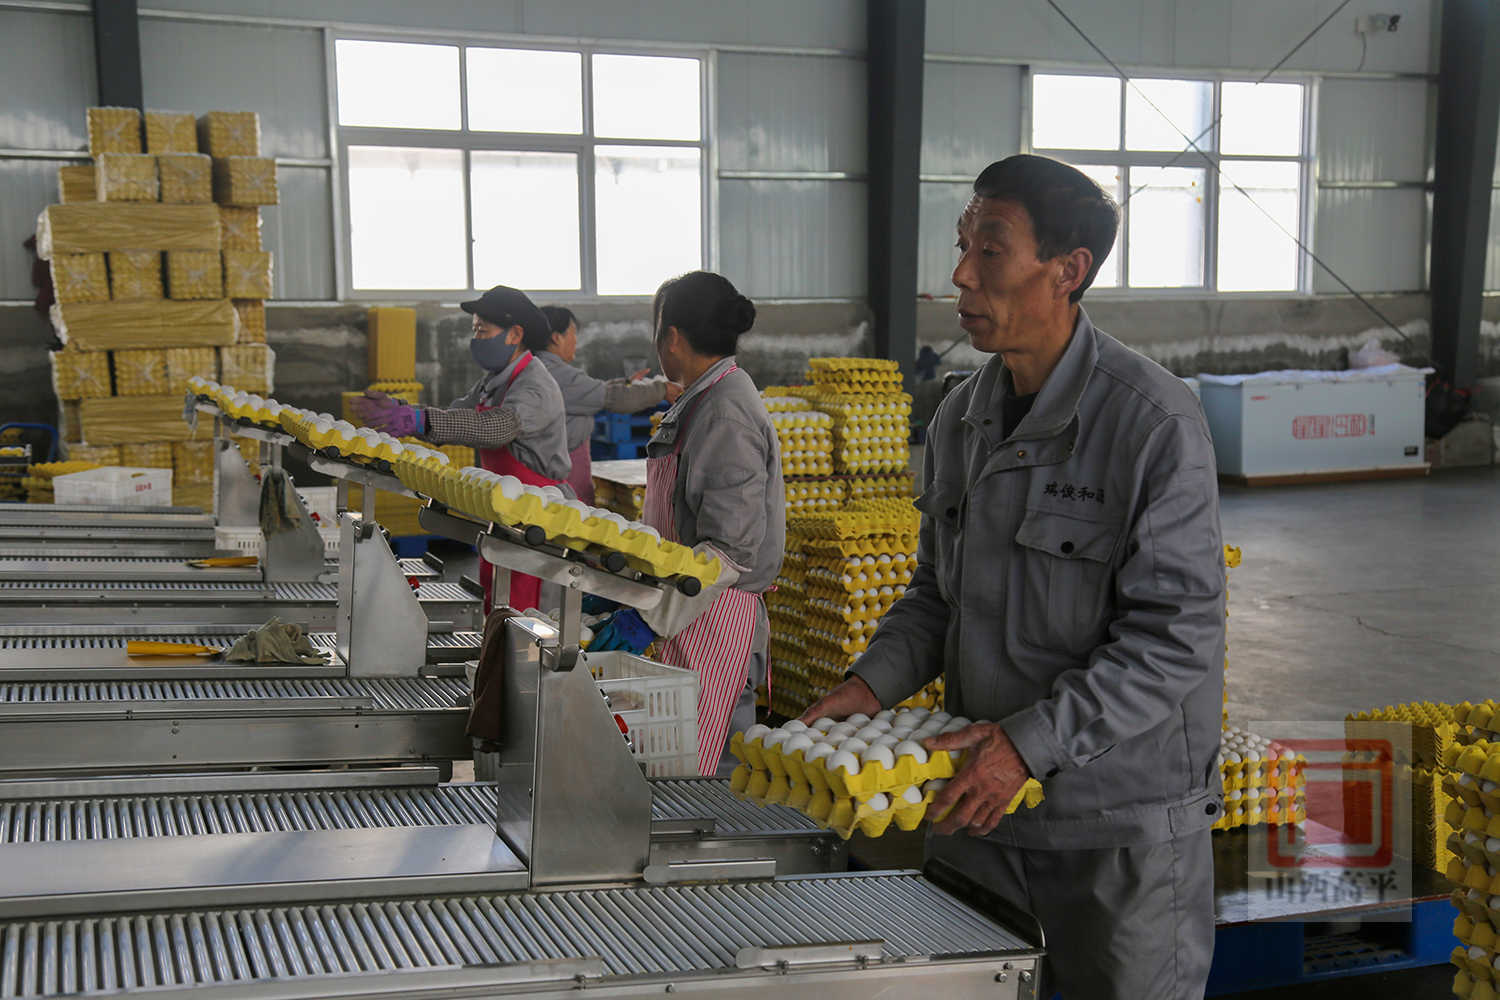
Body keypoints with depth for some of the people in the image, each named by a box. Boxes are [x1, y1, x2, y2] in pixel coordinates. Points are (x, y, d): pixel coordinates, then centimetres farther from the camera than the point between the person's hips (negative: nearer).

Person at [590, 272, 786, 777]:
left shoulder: (726, 415, -17)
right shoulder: (700, 403, 15)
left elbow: (732, 550, -23)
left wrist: (650, 619, -23)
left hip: (717, 617, -10)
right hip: (694, 611, 10)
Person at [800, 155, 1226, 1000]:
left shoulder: (1155, 422, -16)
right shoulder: (961, 420, 7)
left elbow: (1177, 637, -19)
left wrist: (1032, 741, -25)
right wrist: (875, 682, -1)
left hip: (1127, 820, -6)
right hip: (979, 803, 6)